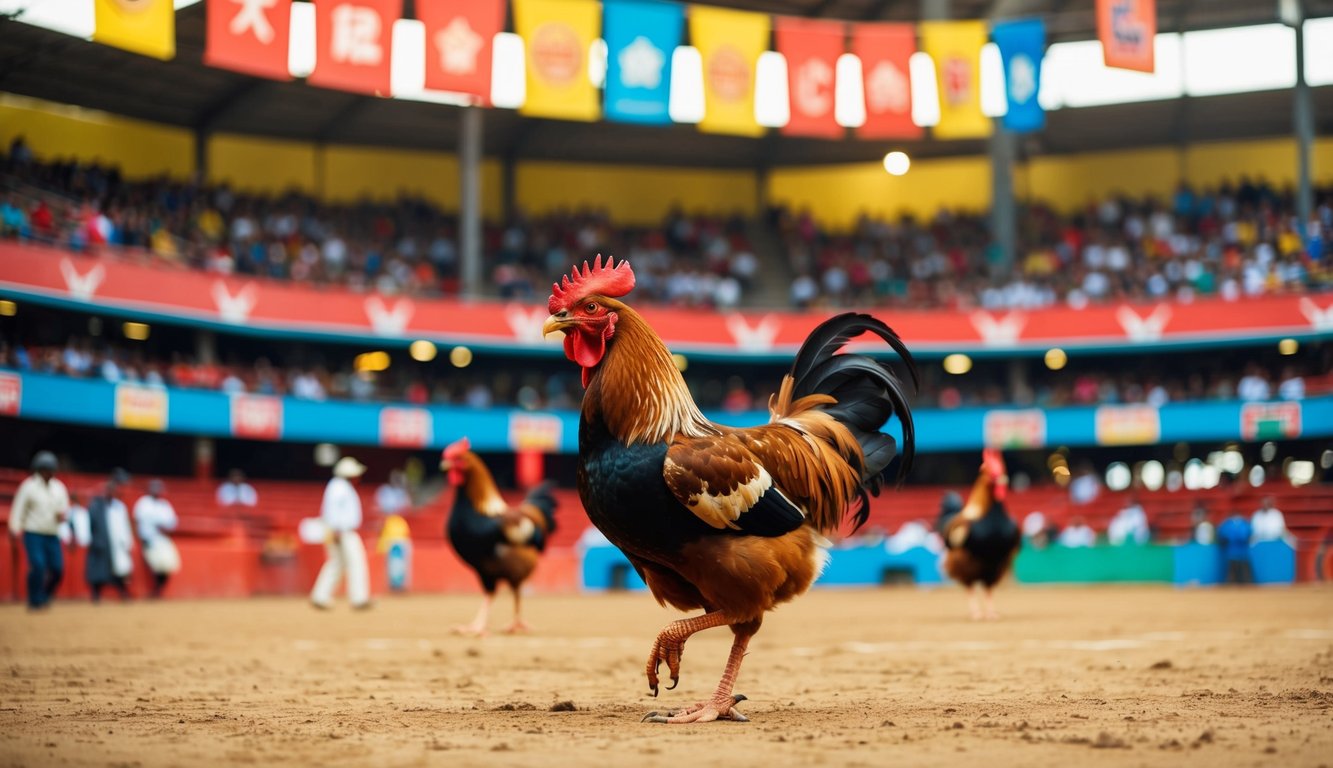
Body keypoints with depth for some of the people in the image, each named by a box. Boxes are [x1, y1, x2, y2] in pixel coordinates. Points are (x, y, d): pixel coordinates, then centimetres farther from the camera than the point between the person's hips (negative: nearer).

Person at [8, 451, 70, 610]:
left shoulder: (59, 487, 10)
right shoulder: (29, 486, -2)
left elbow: (65, 508, 14)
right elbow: (18, 508, -4)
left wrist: (62, 515, -10)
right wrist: (15, 530, -14)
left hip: (53, 535, 4)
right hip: (33, 534, -4)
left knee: (57, 568, -3)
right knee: (38, 566, -17)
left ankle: (45, 597, 19)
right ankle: (35, 601, -5)